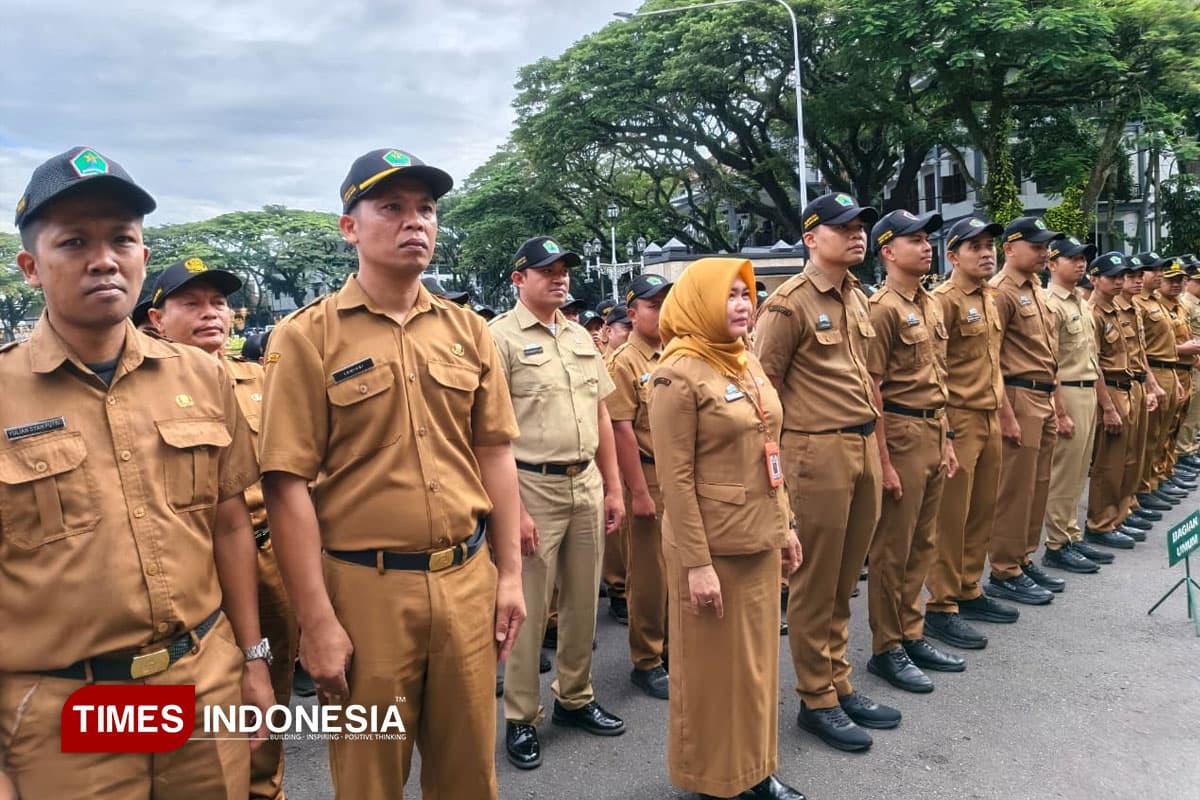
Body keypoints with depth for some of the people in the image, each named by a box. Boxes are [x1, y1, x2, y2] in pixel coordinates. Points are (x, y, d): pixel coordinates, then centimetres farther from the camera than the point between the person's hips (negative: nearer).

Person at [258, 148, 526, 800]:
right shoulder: (307, 337, -7)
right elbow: (288, 484, -10)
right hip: (364, 588, -3)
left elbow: (494, 456, 8)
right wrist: (317, 622, -12)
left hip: (467, 579, 4)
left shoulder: (467, 330, 6)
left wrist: (509, 574, 6)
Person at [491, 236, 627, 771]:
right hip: (533, 487, -6)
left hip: (587, 485, 6)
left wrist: (612, 487, 12)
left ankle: (575, 698, 34)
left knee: (583, 601, 16)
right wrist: (512, 508, -17)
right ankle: (521, 718, 21)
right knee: (528, 608, 4)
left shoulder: (580, 337, 12)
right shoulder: (500, 337, -8)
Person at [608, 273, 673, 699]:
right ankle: (646, 662, 17)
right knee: (648, 572, 4)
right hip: (651, 477, -6)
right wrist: (638, 491, -17)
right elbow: (622, 430, -15)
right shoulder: (625, 362, -10)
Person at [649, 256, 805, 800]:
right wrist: (696, 563, -18)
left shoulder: (749, 363, 9)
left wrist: (783, 525, 14)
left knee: (757, 657, 17)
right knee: (713, 663, 8)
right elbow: (675, 479, -17)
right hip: (712, 545, -7)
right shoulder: (678, 376, -15)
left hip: (759, 538, 7)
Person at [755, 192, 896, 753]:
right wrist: (775, 458, -9)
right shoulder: (790, 303, -10)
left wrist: (876, 446, 18)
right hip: (819, 452, -7)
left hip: (864, 448, 8)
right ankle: (816, 701, 18)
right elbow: (762, 385, -10)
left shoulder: (857, 298, 14)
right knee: (816, 583, 4)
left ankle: (840, 685, 31)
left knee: (845, 580, 16)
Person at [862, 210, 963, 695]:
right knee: (893, 549, 1)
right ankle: (886, 649, 14)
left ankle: (912, 636, 28)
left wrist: (945, 438, 17)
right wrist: (883, 462, -18)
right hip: (901, 433, -8)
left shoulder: (931, 306, 14)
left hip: (933, 432, 9)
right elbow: (870, 390, -16)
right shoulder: (883, 308, -12)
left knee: (922, 544, 15)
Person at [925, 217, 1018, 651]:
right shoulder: (944, 300, -12)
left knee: (982, 512, 14)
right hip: (959, 420, -8)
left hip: (990, 419, 8)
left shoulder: (991, 298, 14)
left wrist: (1003, 412, 19)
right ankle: (941, 607, 7)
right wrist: (942, 425, -19)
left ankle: (969, 591, 27)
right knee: (951, 517, -2)